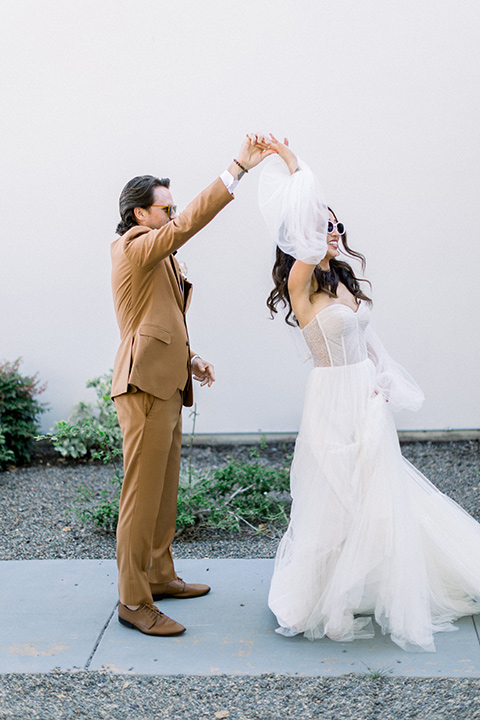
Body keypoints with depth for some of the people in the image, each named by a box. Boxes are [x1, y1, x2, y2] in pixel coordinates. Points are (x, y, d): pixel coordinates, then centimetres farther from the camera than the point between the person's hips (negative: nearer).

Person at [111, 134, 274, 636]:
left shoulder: (153, 256, 22)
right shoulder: (134, 248, -10)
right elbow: (189, 223, -22)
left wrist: (188, 358, 16)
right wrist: (239, 167, -22)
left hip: (165, 386, 10)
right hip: (145, 387, -10)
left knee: (165, 489, 17)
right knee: (142, 495, -6)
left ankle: (158, 575, 29)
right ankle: (133, 603, 2)